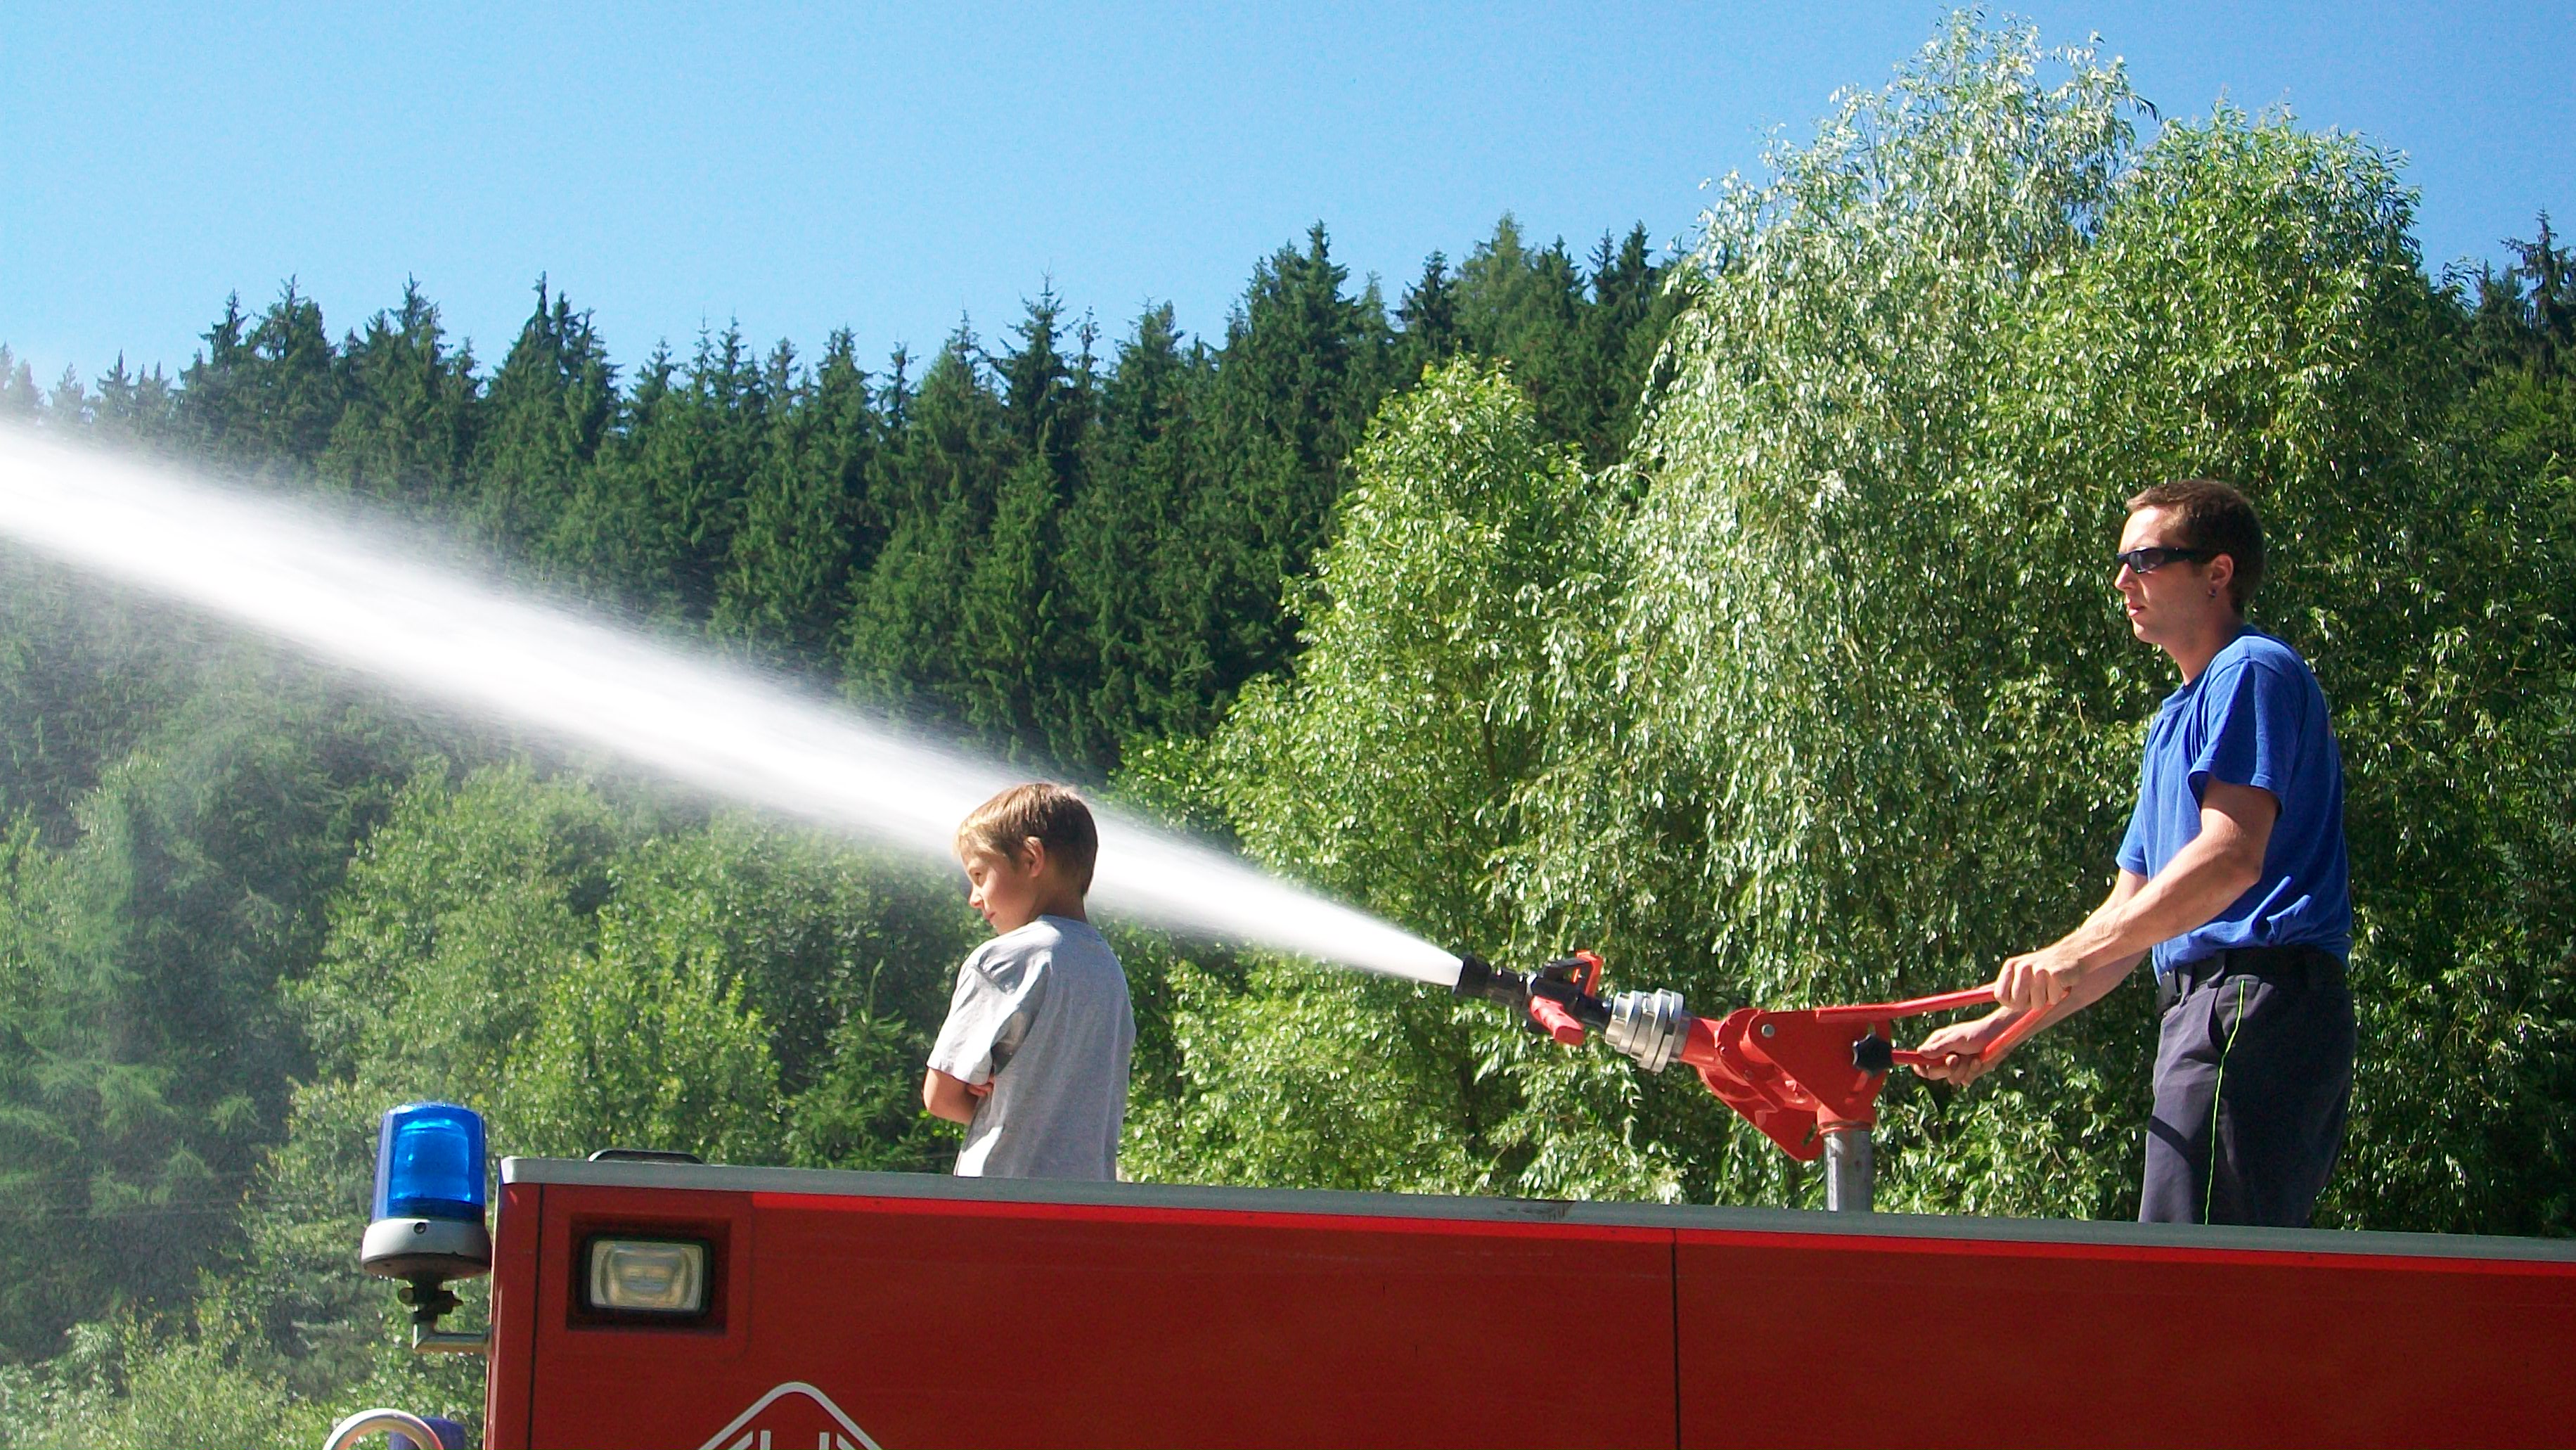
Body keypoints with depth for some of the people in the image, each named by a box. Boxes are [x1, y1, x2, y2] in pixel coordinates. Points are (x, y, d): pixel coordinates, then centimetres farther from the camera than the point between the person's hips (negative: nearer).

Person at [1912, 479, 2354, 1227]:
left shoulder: (2252, 672, -5)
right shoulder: (2177, 718, 27)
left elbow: (2231, 857, -20)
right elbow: (2131, 915, 27)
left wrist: (2073, 955, -26)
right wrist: (2001, 1025, 19)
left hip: (2255, 1003, -10)